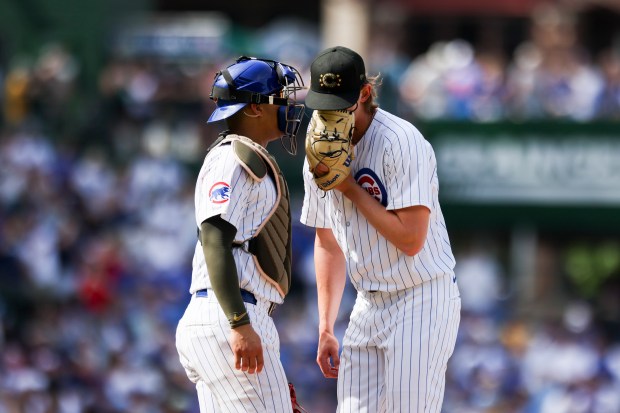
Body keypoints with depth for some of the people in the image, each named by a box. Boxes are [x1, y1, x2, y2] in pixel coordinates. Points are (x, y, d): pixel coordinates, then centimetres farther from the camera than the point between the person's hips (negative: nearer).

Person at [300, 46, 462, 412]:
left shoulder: (401, 142, -17)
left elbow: (411, 240, -23)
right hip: (369, 307, 7)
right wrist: (325, 329, 15)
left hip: (421, 302, -7)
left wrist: (350, 187, -17)